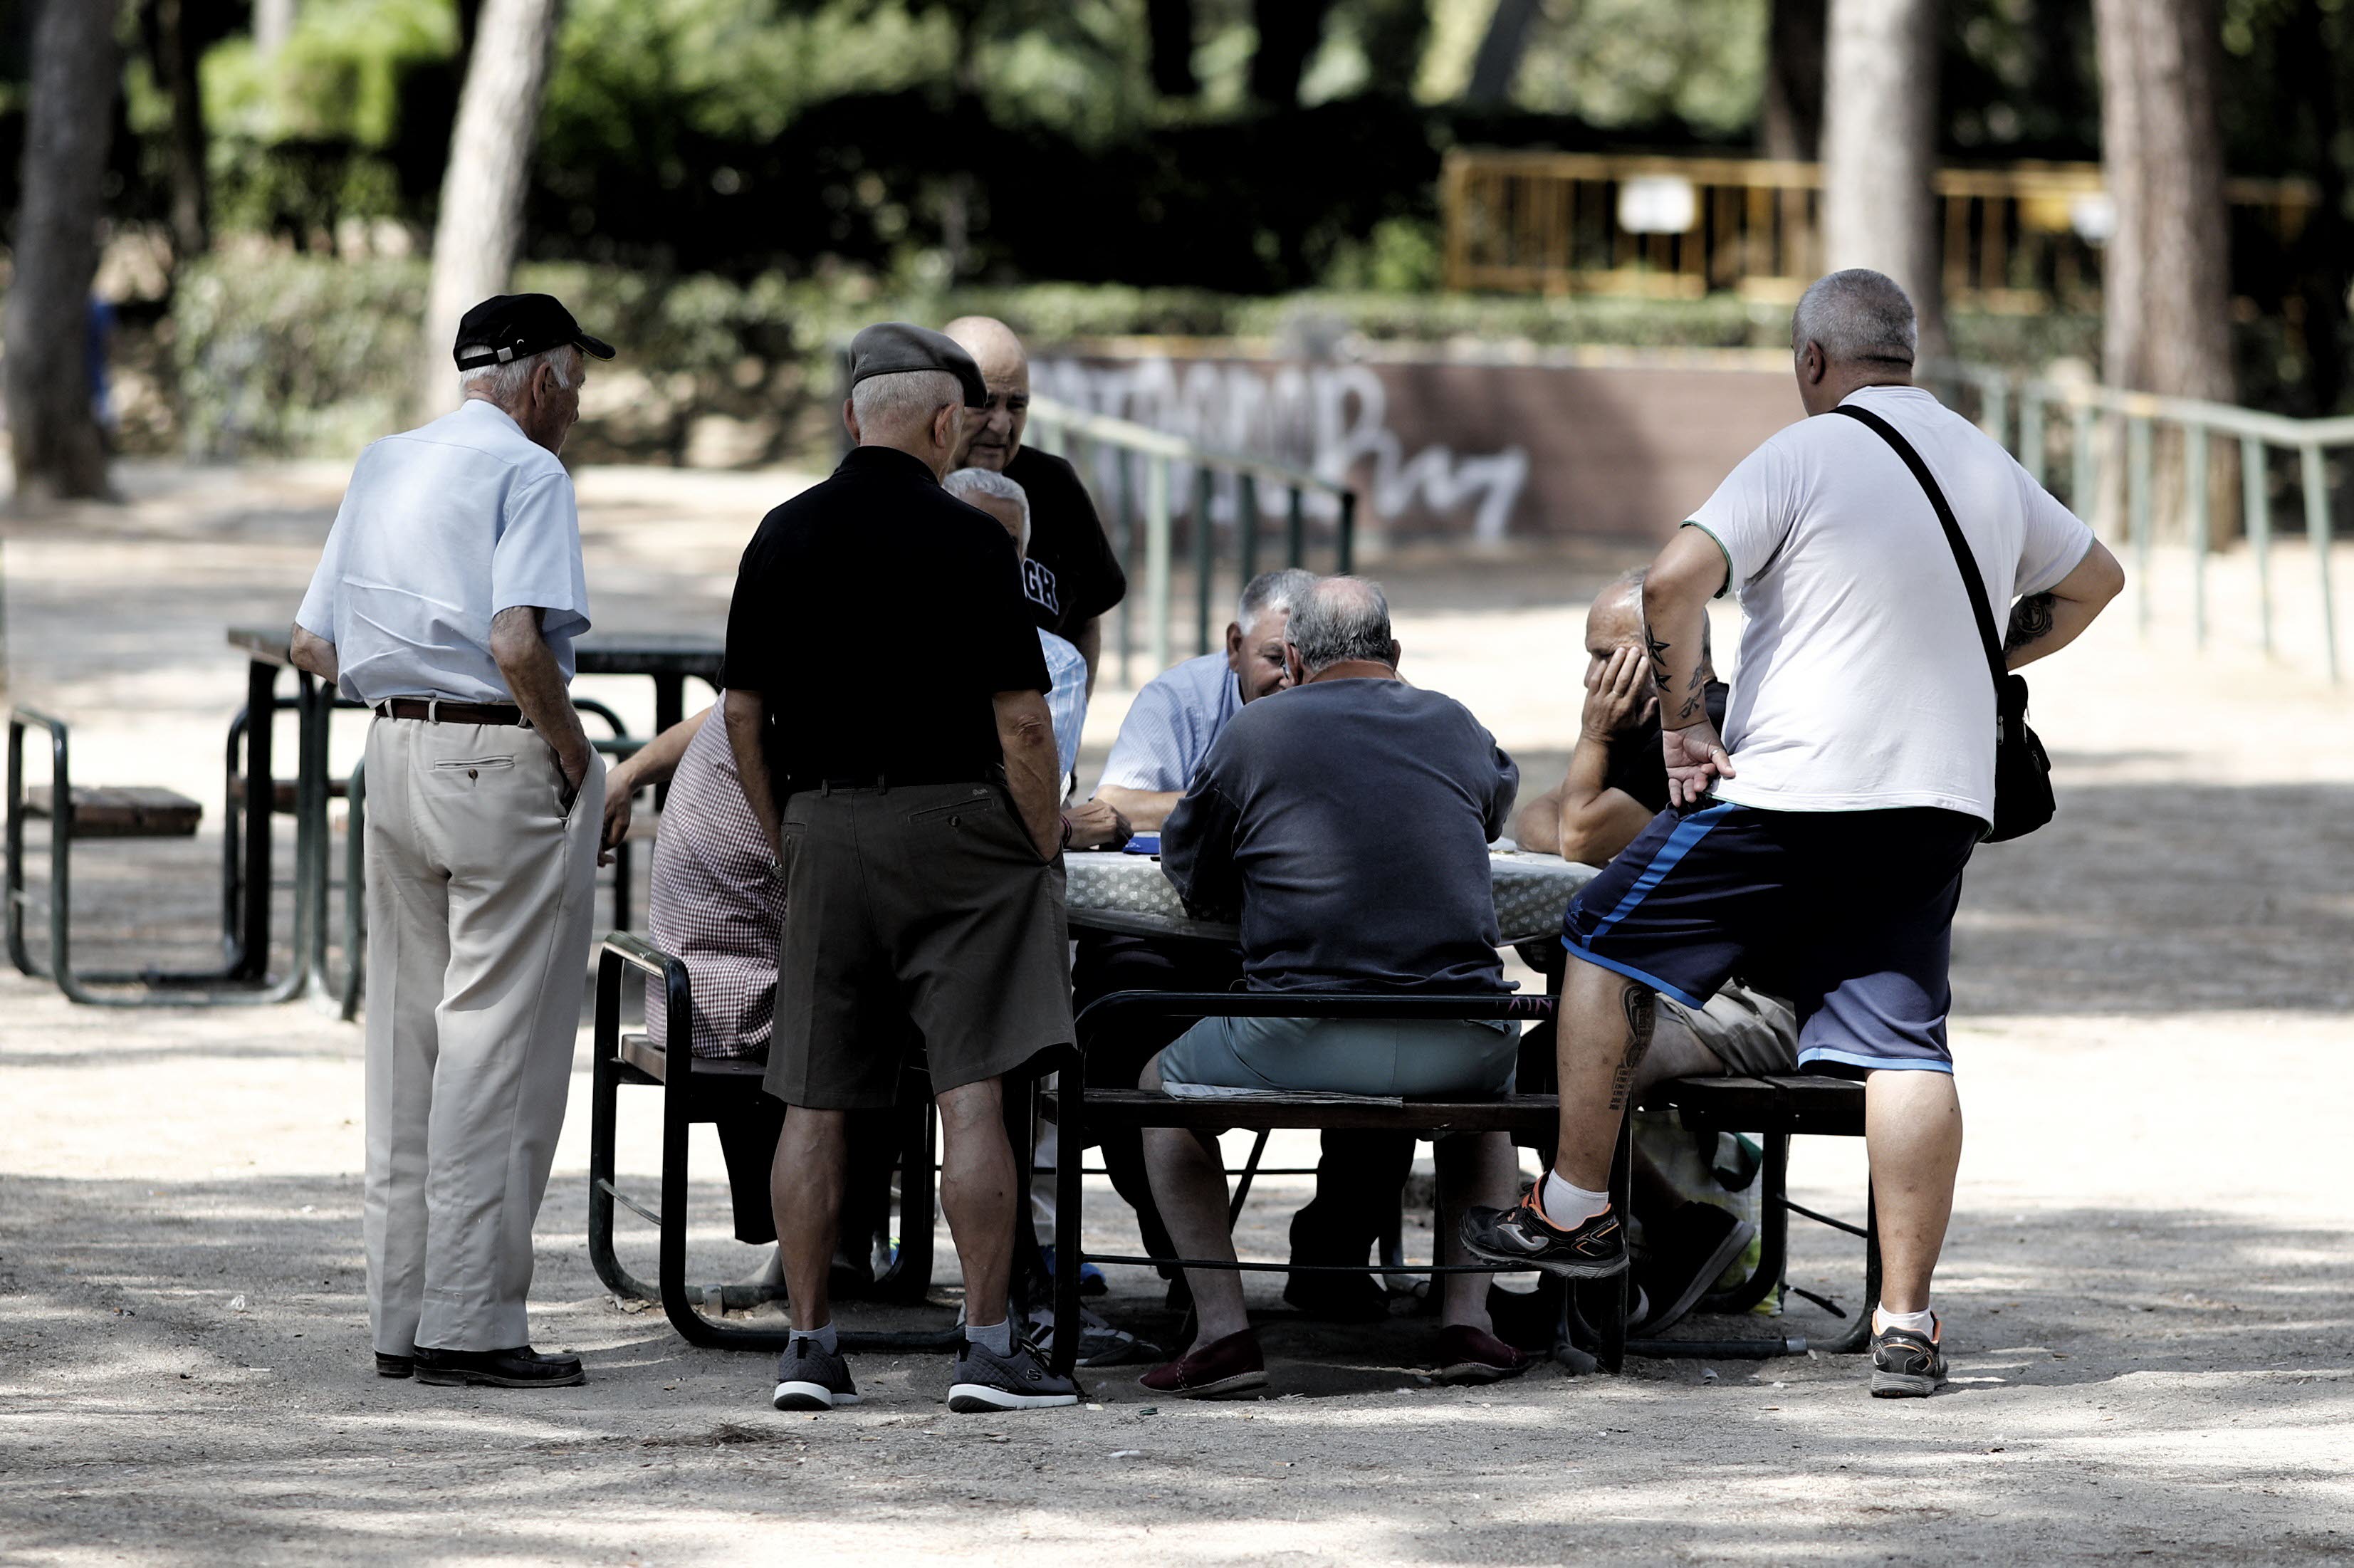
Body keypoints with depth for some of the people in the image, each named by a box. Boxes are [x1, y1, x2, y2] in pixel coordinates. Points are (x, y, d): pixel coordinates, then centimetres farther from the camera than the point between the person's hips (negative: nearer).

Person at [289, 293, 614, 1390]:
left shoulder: (382, 468, 15)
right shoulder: (526, 473, -10)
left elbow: (313, 647, 15)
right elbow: (517, 644, -22)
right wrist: (574, 753, -10)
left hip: (395, 751, 8)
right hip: (504, 760, -8)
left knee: (407, 1037, 12)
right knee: (497, 1042, -5)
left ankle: (401, 1316, 15)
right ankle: (470, 1320, -6)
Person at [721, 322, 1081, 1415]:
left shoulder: (782, 537, 5)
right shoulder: (966, 541, -9)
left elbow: (743, 712, 9)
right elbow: (1020, 720, -11)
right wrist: (1047, 850, 0)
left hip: (822, 831, 4)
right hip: (953, 822, -4)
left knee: (815, 1103, 7)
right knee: (972, 1093, -5)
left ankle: (808, 1344, 7)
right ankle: (988, 1346, -7)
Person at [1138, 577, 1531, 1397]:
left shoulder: (1255, 731, 3)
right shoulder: (1456, 726, 14)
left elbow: (1189, 871, 15)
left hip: (1304, 1044, -3)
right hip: (1456, 1047, 3)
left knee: (1164, 1087, 26)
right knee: (1491, 1082, 39)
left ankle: (1223, 1327, 10)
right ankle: (1468, 1317, 23)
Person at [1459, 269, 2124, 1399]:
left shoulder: (1801, 457, -7)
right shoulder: (1990, 470, 12)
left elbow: (1673, 583, -18)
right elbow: (2093, 581, 28)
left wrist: (1682, 723, -9)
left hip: (1789, 790, -5)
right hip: (1940, 797, 5)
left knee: (1609, 946, 13)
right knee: (1904, 1042, 2)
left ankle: (1574, 1208, 17)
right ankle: (1905, 1320, -4)